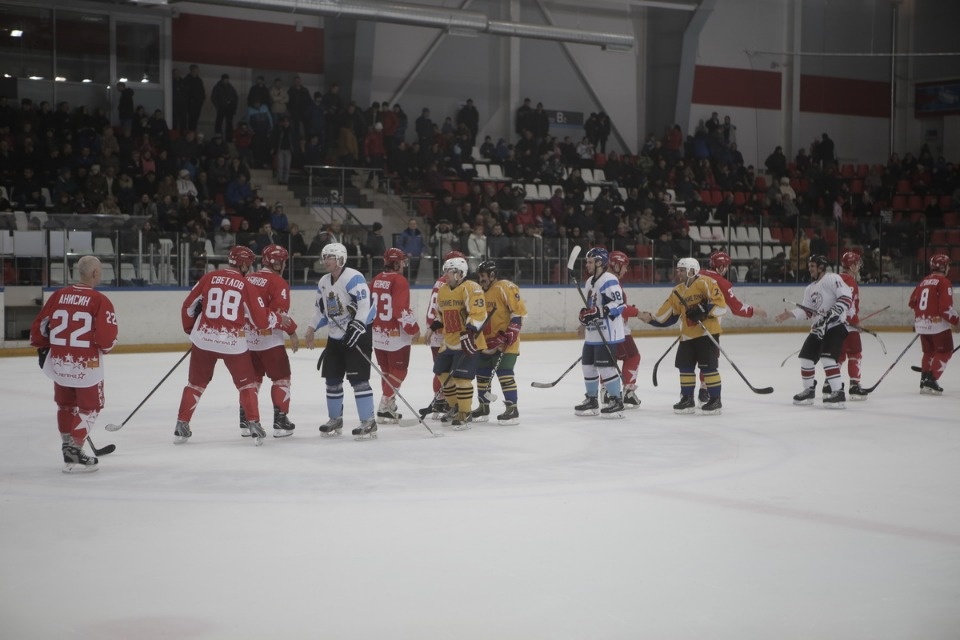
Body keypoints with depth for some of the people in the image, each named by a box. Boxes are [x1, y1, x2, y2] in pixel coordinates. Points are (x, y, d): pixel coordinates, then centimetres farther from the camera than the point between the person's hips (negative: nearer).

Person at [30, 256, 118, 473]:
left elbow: (39, 325, 6)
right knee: (89, 407, 8)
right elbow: (106, 337, -17)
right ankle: (74, 452, 1)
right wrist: (106, 347, 6)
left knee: (65, 404, 23)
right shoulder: (99, 300, -13)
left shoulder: (59, 295, 2)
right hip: (86, 365, -5)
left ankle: (68, 445, 33)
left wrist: (42, 349, 21)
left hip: (59, 361, 5)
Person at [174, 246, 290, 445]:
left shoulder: (208, 278, 3)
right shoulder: (245, 286, -4)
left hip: (204, 339, 3)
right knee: (247, 384, 13)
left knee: (196, 383, 17)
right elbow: (262, 319, -3)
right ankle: (254, 426, 5)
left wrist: (191, 329, 25)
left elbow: (188, 306, 8)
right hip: (233, 343, -2)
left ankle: (181, 427, 16)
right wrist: (281, 321, 15)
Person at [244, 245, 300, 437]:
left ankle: (245, 420, 17)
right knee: (281, 377, 5)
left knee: (252, 378, 17)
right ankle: (280, 420, 0)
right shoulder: (278, 282, -11)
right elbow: (280, 311, -19)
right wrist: (292, 332, -9)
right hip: (268, 337, -7)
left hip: (247, 337, 7)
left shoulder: (248, 279, 10)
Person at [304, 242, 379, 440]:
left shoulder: (353, 278, -16)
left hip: (357, 335, -8)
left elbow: (365, 304, -25)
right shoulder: (323, 283, 11)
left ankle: (369, 422, -10)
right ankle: (335, 420, 25)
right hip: (335, 337, 9)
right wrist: (312, 328, 14)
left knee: (358, 378, -13)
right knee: (332, 379, 11)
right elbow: (321, 309, 22)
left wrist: (357, 326, -32)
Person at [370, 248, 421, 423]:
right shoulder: (399, 280, -15)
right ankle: (384, 408, -6)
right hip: (395, 335, -8)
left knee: (387, 370, 18)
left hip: (378, 333, 8)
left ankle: (389, 407, 23)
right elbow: (401, 309, -21)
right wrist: (413, 328, -10)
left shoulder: (376, 280, 8)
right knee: (398, 371, 0)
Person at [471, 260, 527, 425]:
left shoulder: (505, 288, -13)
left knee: (504, 373, -13)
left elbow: (519, 311, -18)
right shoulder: (481, 292, 15)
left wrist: (511, 331, -21)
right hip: (487, 342, 9)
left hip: (505, 341, -9)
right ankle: (483, 407, 24)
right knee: (482, 373, 12)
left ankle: (512, 409, -9)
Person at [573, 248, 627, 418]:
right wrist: (585, 315, 9)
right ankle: (592, 401, 24)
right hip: (592, 334, 10)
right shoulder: (590, 282, 16)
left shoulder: (609, 281, -15)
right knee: (589, 365, 13)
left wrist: (597, 313, -27)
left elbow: (617, 305, -22)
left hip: (608, 334, -10)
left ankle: (617, 402, -2)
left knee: (606, 366, -10)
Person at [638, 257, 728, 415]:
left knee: (708, 366, -8)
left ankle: (715, 400, 2)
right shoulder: (677, 292, 12)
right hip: (687, 335, 7)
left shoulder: (706, 283, -9)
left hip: (708, 332, -7)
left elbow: (721, 304, -16)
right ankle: (687, 399, 19)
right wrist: (650, 318, 1)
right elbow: (666, 317, 12)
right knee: (685, 366, 8)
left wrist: (704, 311, -25)